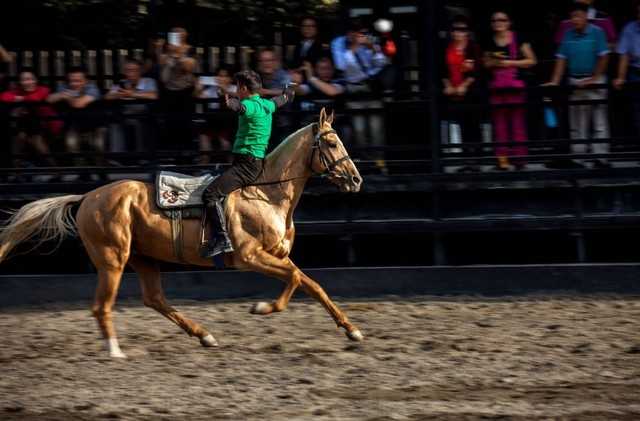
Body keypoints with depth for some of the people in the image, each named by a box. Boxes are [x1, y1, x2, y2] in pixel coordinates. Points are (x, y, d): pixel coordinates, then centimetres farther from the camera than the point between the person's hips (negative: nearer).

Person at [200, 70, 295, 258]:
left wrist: (232, 104, -61)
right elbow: (279, 100, 39)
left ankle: (221, 240, -31)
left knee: (210, 193, -22)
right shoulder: (266, 105, 15)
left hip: (247, 163, -10)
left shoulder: (253, 106, -13)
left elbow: (242, 107, -38)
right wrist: (288, 94, 63)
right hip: (253, 163, 10)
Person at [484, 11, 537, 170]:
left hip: (515, 86, -4)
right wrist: (494, 62, 0)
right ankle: (502, 159, 1)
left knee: (518, 124, -3)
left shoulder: (518, 39, -1)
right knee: (500, 124, 1)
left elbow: (531, 60, 0)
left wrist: (511, 62, -10)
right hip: (496, 87, 4)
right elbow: (485, 64, 23)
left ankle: (519, 158, 0)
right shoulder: (490, 43, 11)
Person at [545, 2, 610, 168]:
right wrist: (555, 81, -4)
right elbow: (561, 59, 5)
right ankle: (577, 159, 10)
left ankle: (601, 158, -2)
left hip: (594, 81, -4)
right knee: (577, 124, 7)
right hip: (575, 82, 4)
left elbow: (603, 58, -8)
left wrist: (593, 80, -11)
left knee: (599, 121, -4)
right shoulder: (568, 36, 6)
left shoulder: (597, 33, -6)